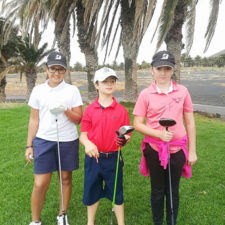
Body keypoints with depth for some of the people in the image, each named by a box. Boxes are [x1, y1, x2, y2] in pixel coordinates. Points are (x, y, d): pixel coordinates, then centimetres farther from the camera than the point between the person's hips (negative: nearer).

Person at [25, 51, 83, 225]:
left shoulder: (72, 90, -1)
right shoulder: (38, 90, 3)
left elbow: (79, 119, -2)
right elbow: (34, 120, 6)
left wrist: (65, 110, -20)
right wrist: (29, 145, 5)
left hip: (68, 141, 0)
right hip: (43, 141, 0)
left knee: (66, 179, 11)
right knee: (40, 184, 0)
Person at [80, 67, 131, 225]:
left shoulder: (121, 110, -3)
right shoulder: (89, 110, -2)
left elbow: (126, 134, 1)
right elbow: (83, 134, 0)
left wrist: (125, 139, -22)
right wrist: (87, 144, -21)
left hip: (113, 158, -1)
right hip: (93, 157, 1)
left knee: (116, 193, 13)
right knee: (91, 192, 17)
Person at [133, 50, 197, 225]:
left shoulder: (182, 91, -1)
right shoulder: (146, 94, -6)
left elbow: (190, 122, 4)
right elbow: (137, 124, -5)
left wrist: (192, 151, 4)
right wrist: (159, 134, -20)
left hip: (177, 149, 1)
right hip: (154, 150, -1)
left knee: (173, 191, 15)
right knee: (157, 191, 14)